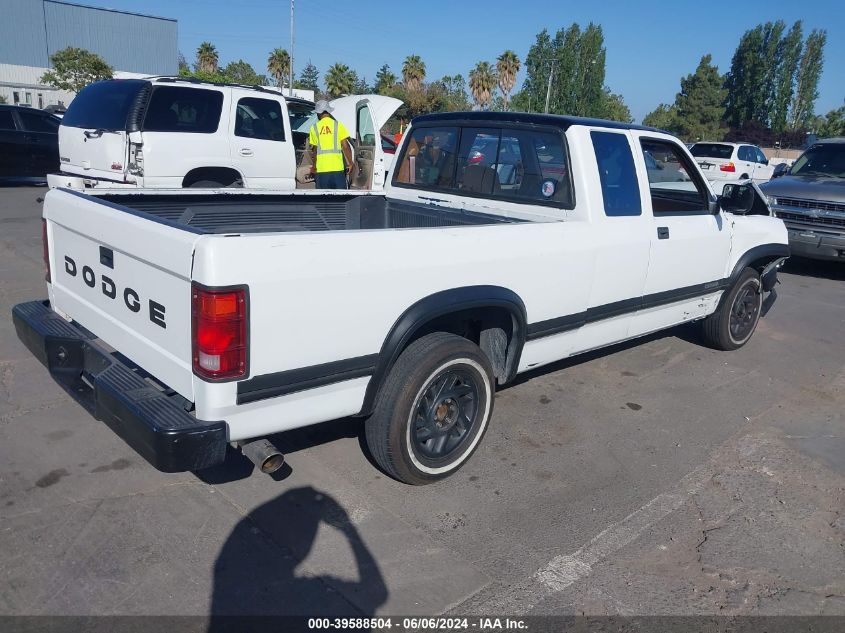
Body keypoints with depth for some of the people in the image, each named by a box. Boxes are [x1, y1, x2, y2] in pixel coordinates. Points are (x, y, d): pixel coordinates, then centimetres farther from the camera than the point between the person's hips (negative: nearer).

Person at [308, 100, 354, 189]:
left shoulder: (315, 127, 3)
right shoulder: (338, 125, -1)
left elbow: (314, 150, 5)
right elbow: (345, 146, -6)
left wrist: (313, 166, 16)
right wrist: (350, 163, 4)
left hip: (321, 168, 1)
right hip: (337, 167, -1)